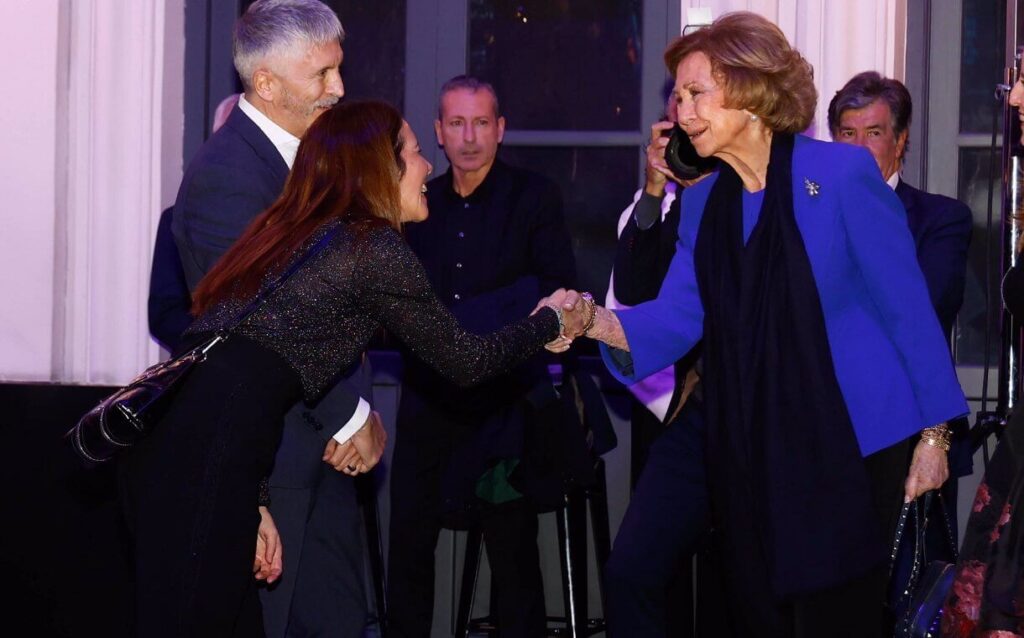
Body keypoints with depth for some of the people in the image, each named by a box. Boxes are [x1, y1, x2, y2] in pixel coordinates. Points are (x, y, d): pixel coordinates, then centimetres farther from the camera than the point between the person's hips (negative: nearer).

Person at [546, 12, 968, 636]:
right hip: (751, 455, 6)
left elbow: (907, 308, -7)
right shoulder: (703, 203, 11)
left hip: (851, 447, -6)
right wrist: (595, 320, -15)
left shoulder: (842, 174, -8)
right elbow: (676, 318, 4)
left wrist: (934, 433, -9)